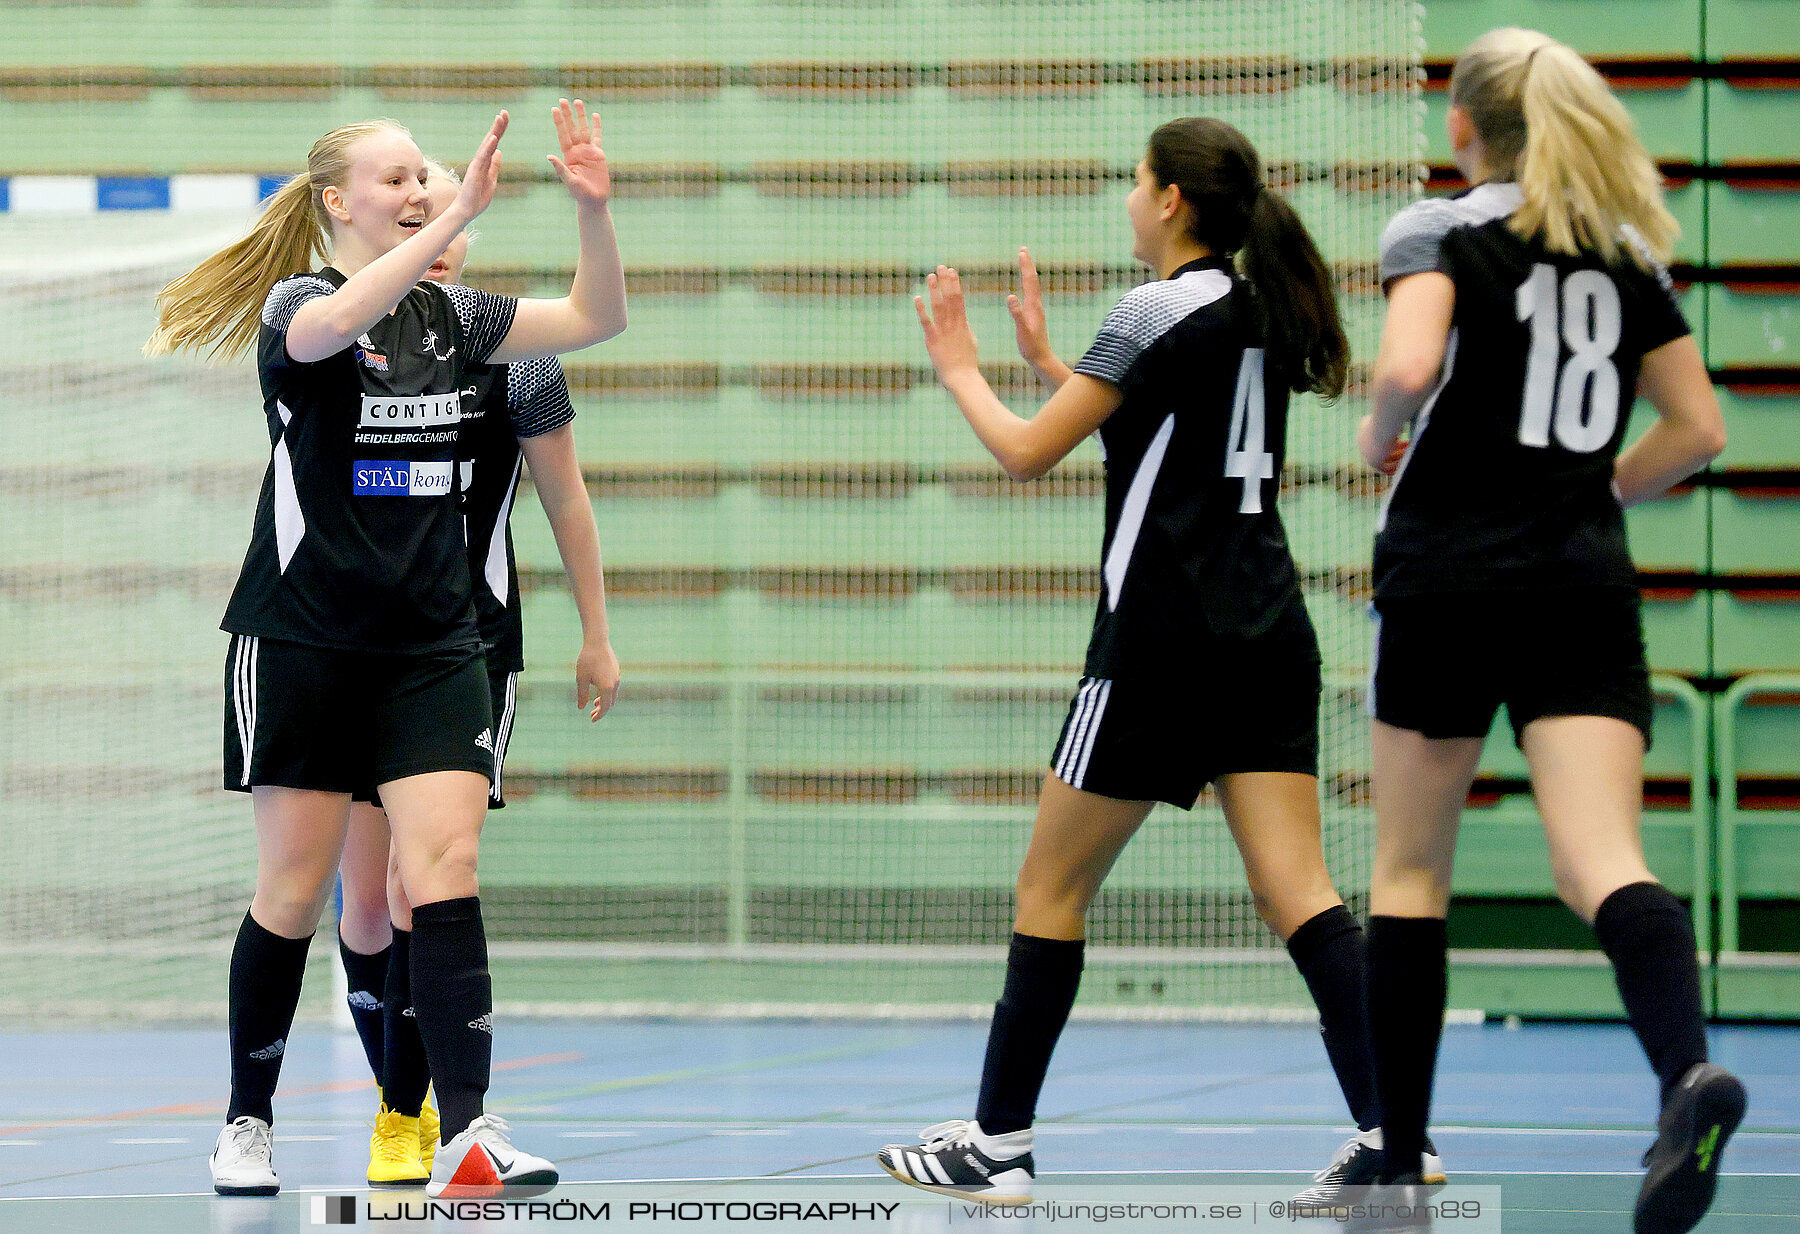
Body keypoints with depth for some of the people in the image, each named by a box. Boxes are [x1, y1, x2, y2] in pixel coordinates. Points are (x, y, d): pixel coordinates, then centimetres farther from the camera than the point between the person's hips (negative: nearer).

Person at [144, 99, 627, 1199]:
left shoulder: (450, 316, 10)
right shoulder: (297, 303, -6)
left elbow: (596, 318, 10)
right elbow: (331, 326, -31)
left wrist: (594, 206, -7)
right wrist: (462, 217, -37)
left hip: (434, 647, 4)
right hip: (306, 643, -4)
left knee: (447, 869, -11)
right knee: (296, 891, 0)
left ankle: (468, 1136, -19)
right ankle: (248, 1124, 17)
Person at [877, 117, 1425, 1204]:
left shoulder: (1158, 310, -11)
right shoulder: (1261, 310, 13)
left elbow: (1026, 453, -7)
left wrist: (960, 369, 10)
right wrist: (1045, 361, 29)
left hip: (1164, 640, -7)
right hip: (1270, 635, 7)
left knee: (1053, 889, 5)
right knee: (1299, 893, -2)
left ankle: (998, 1144, 10)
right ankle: (1393, 1134, -15)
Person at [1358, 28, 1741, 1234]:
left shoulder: (1441, 231, -2)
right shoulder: (1626, 253, 13)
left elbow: (1407, 369, -20)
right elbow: (1698, 429, 12)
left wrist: (1378, 435, 0)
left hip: (1445, 576, -3)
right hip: (1586, 585, 3)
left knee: (1410, 869, 11)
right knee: (1603, 864, -10)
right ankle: (1689, 1068, -39)